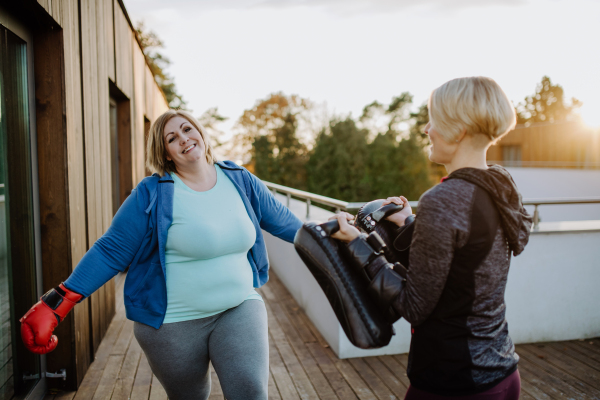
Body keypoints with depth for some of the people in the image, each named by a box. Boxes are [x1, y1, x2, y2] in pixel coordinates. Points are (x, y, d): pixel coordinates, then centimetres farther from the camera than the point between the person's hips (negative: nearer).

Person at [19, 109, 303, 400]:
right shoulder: (152, 194, -11)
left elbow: (283, 221, 12)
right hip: (175, 324, -1)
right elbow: (111, 250, -9)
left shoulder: (240, 181, 0)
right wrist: (58, 303, -13)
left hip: (239, 309, 2)